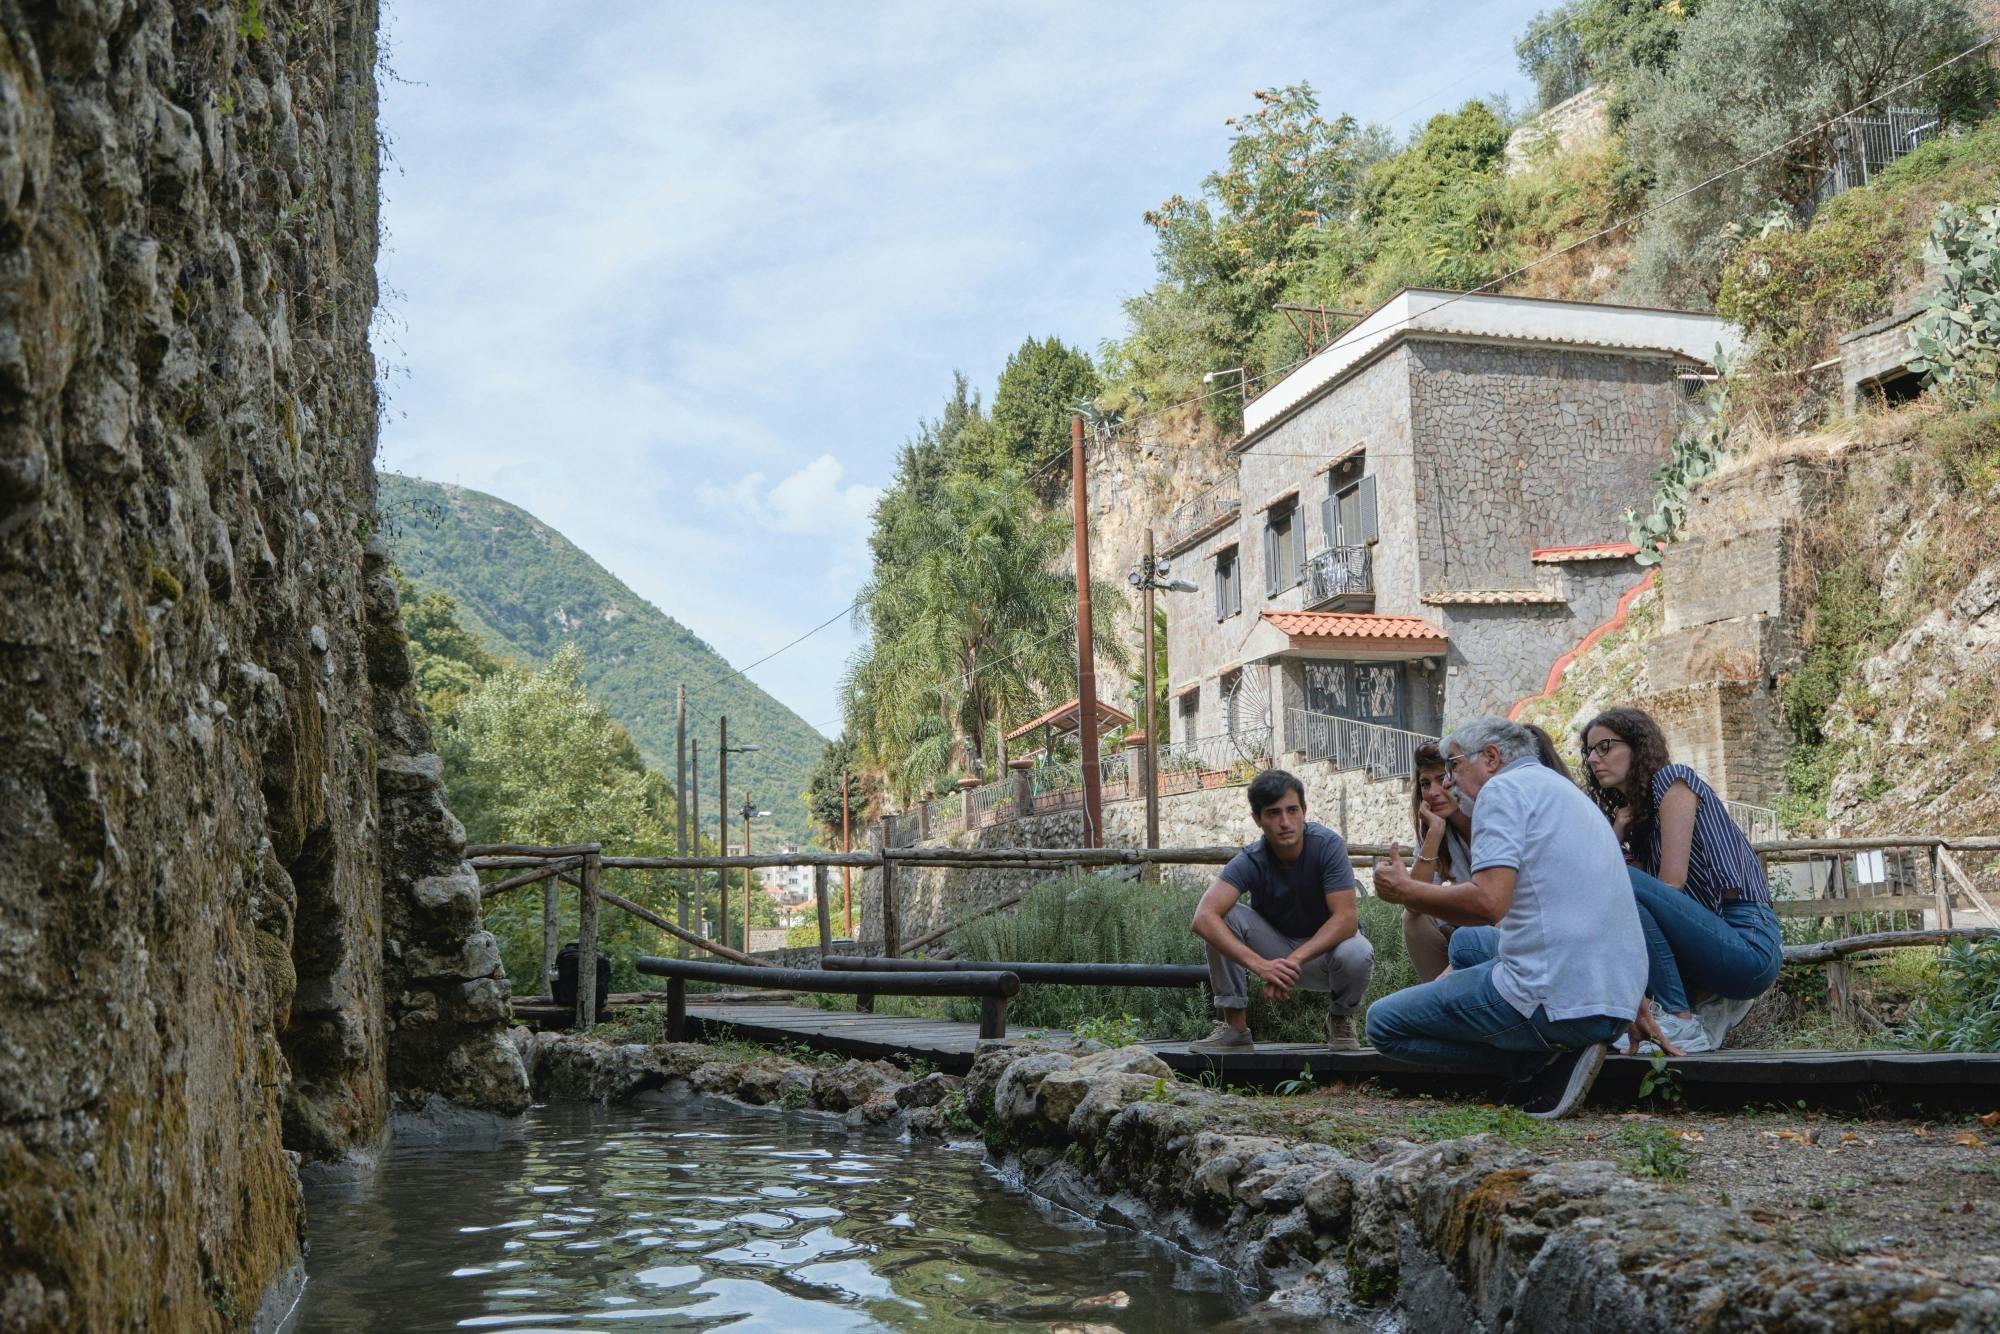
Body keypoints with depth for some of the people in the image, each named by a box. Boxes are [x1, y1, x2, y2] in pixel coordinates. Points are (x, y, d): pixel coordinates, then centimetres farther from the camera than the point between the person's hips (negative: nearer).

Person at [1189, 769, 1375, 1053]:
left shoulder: (1328, 845, -23)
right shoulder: (1251, 861, -22)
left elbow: (1346, 918, -29)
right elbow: (1203, 917, -36)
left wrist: (1293, 960, -41)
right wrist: (1260, 965, -49)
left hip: (1325, 946, -1)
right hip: (1275, 948, 1)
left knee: (1356, 954, -36)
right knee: (1223, 916, -25)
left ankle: (1341, 1019, -1)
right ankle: (1234, 1027, -15)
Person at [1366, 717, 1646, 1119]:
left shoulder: (1504, 788, -4)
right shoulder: (1563, 790, 25)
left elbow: (1490, 902, -18)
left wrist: (1405, 890, -3)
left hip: (1556, 994, -9)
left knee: (1384, 1023, 2)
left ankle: (1544, 1062, -5)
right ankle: (1560, 1048, 9)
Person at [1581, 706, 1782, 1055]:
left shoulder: (1673, 778, -4)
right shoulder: (1635, 813, 20)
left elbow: (1672, 882, -14)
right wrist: (1617, 833, -3)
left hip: (1748, 943, -9)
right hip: (1715, 940, 9)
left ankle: (1680, 1024, -20)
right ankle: (1718, 1006, 7)